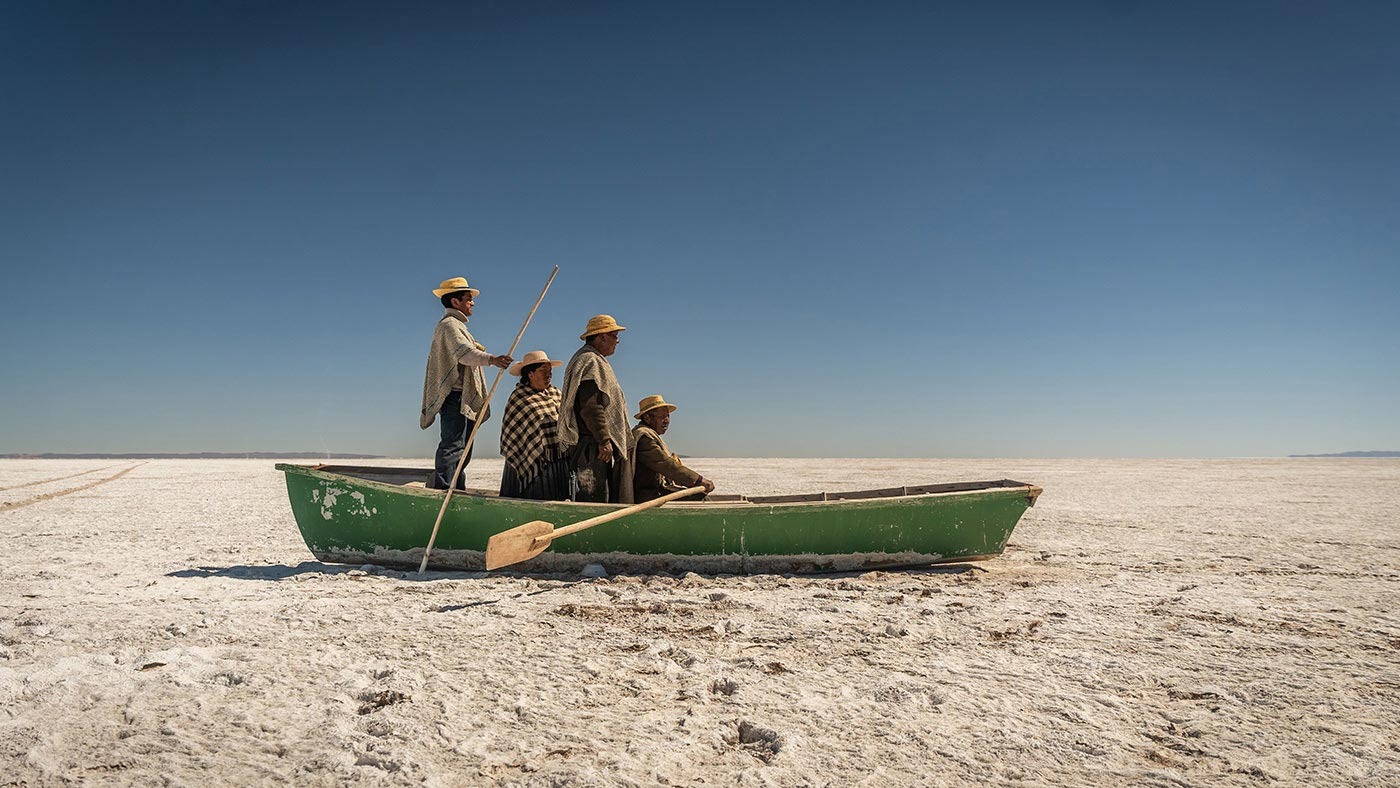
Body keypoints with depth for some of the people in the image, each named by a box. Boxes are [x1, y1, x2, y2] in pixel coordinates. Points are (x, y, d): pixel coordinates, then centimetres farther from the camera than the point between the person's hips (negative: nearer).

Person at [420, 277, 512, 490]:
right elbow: (463, 352, -30)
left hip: (462, 398, 11)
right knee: (452, 445, -16)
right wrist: (491, 359, -44)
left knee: (462, 448, 13)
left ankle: (458, 488, 19)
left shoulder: (454, 325, 25)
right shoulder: (450, 324, -10)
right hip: (455, 395, -11)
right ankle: (442, 487, -19)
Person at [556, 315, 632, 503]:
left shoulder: (593, 360, 24)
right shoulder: (591, 362, -11)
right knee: (594, 497, -11)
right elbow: (592, 406, -20)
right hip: (592, 444, -11)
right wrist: (604, 440, -21)